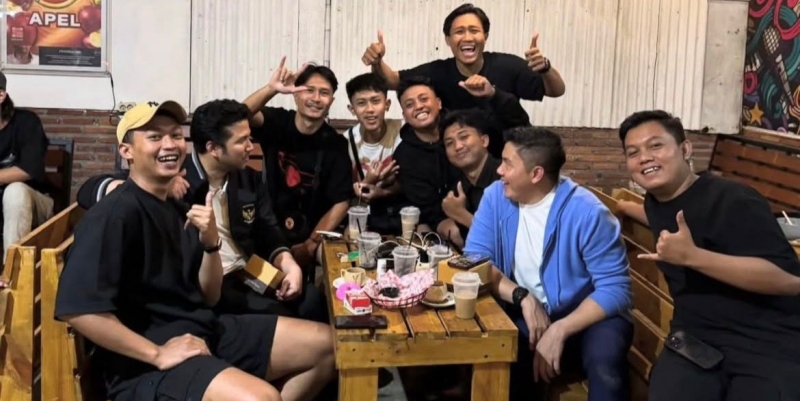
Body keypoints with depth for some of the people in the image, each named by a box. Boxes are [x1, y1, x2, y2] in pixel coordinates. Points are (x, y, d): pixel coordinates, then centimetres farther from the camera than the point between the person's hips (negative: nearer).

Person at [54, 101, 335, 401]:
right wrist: (158, 354, -20)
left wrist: (210, 242, -5)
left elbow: (208, 298, 13)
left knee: (326, 344, 6)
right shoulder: (114, 214, -13)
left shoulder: (177, 210, 13)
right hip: (144, 363, -9)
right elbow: (77, 308, -23)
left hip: (204, 333, 9)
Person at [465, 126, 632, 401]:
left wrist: (559, 331, -28)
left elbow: (615, 289, -18)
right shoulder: (496, 196, -4)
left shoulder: (587, 213, -18)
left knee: (604, 360, -33)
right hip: (521, 314, 3)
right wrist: (523, 297, -24)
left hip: (584, 316, -3)